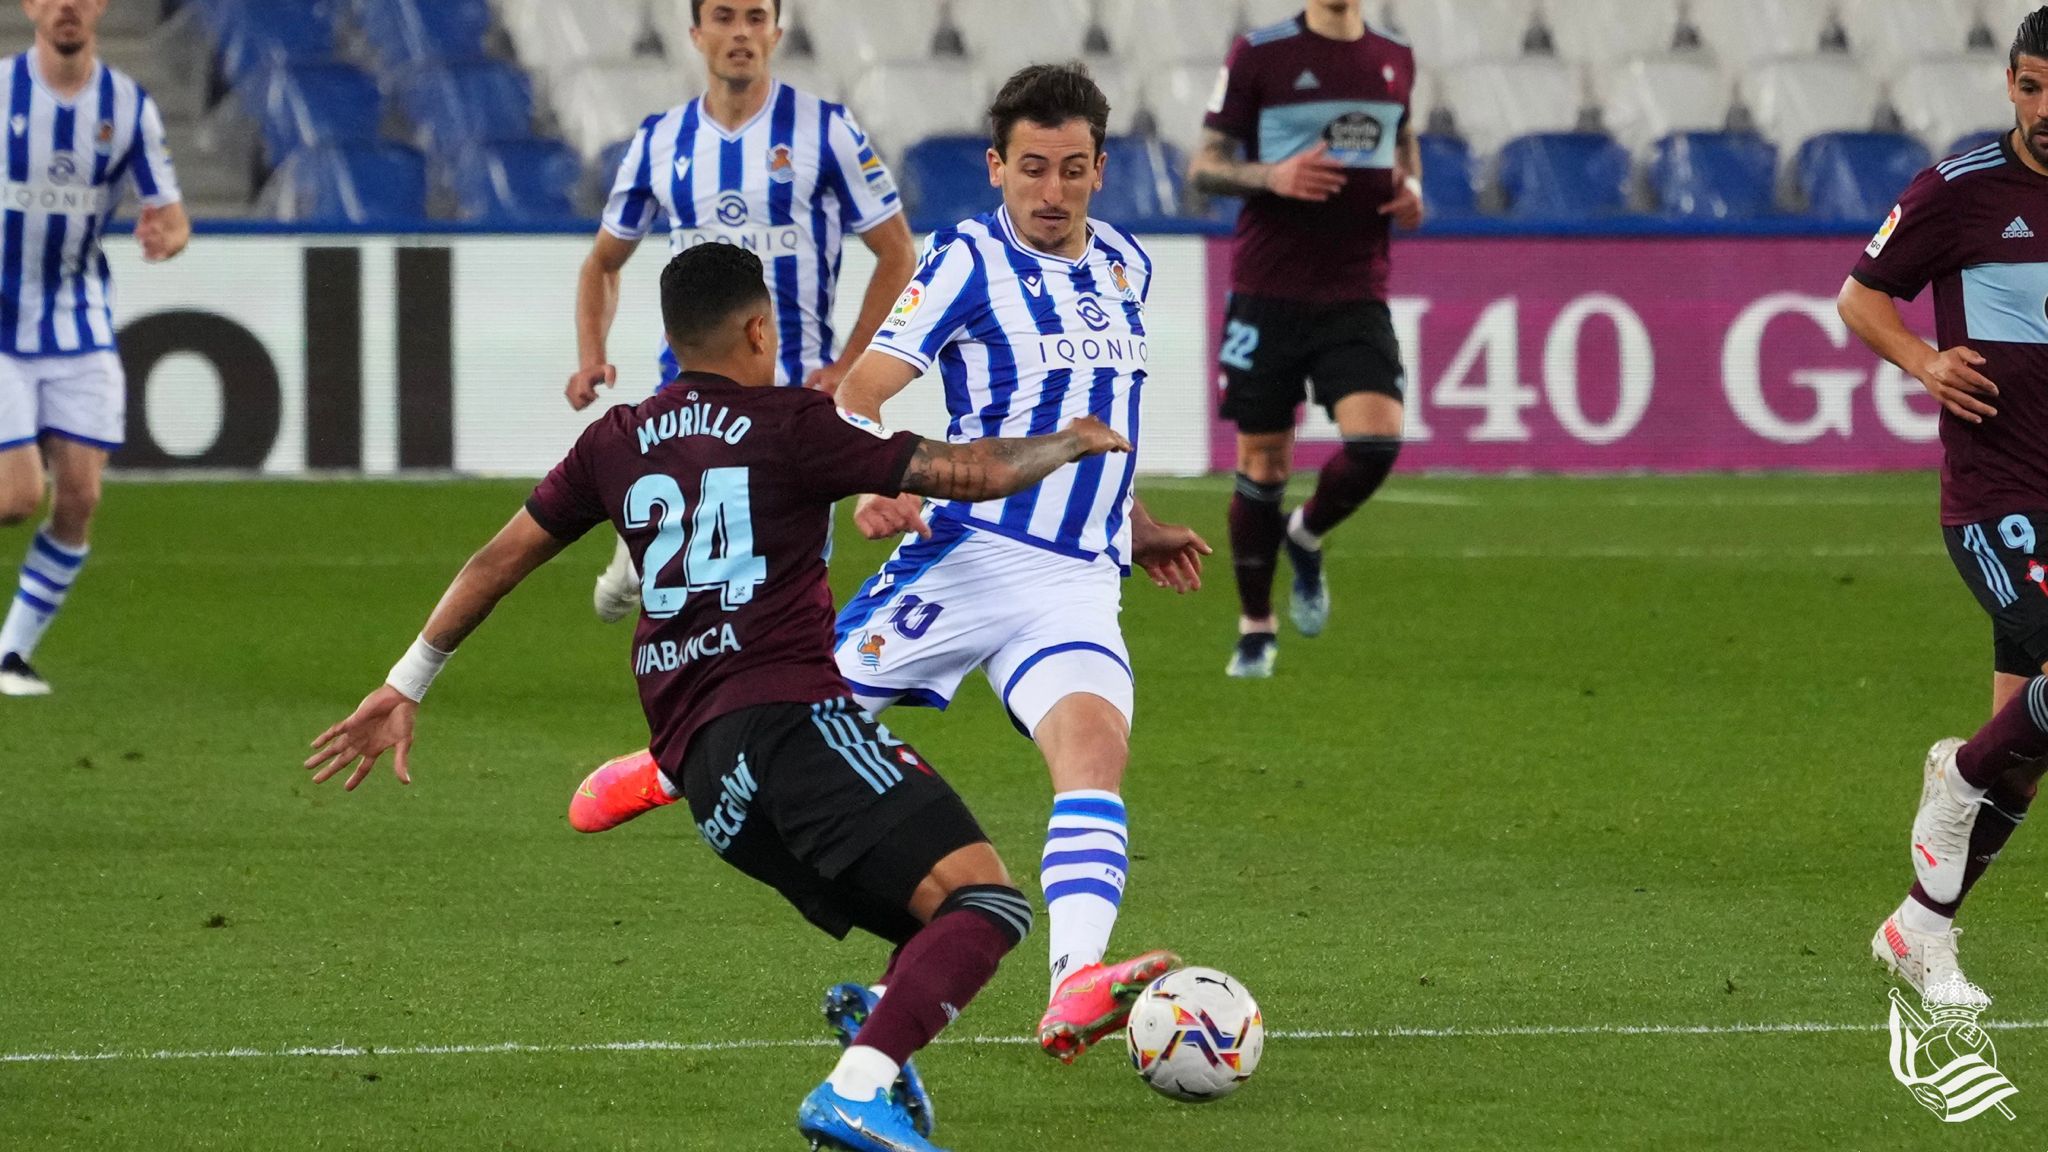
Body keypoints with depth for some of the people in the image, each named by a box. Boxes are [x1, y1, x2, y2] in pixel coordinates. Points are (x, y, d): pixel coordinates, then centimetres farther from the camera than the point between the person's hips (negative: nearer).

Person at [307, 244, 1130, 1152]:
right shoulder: (786, 424, 2)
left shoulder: (618, 441, 20)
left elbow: (498, 560, 25)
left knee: (937, 937, 13)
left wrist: (405, 687, 34)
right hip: (791, 715, -8)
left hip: (698, 766, 8)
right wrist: (1071, 442, 20)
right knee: (984, 899, -17)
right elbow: (968, 472, 1)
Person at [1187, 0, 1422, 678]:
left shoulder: (1395, 59, 9)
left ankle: (1306, 539, 17)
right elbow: (1204, 166, -1)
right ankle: (1255, 631, 18)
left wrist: (1412, 187, 6)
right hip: (1269, 292, -3)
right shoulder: (1258, 55, -4)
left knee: (1377, 439, -16)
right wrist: (1272, 176, -20)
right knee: (1262, 462, 2)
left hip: (1357, 295, 3)